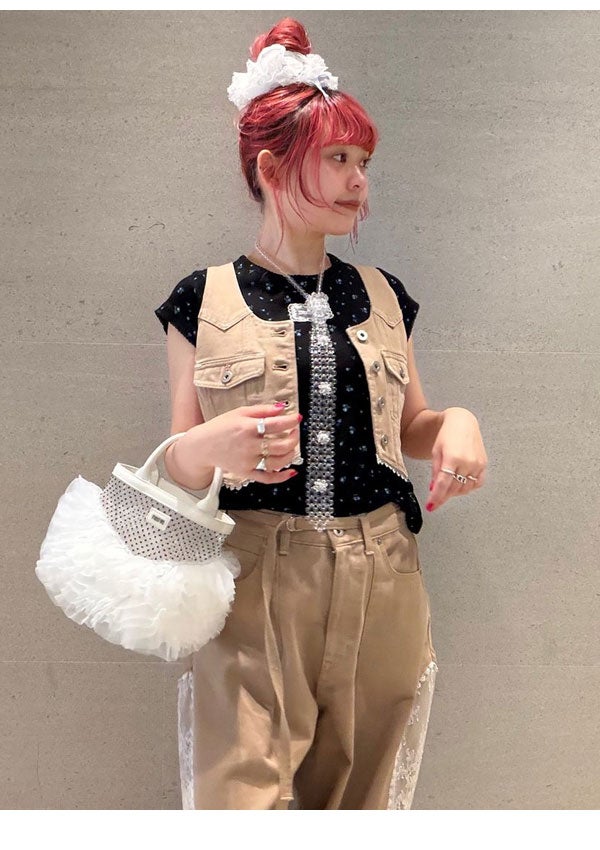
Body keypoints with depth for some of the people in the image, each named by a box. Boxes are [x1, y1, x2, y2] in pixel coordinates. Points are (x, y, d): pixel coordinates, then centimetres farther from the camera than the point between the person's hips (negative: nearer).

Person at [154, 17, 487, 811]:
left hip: (379, 585, 4)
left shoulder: (382, 295, 9)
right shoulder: (204, 300, 0)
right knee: (244, 793, -1)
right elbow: (178, 462, 2)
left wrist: (456, 422, -4)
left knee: (360, 791, 14)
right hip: (253, 587, -3)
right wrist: (211, 445, -21)